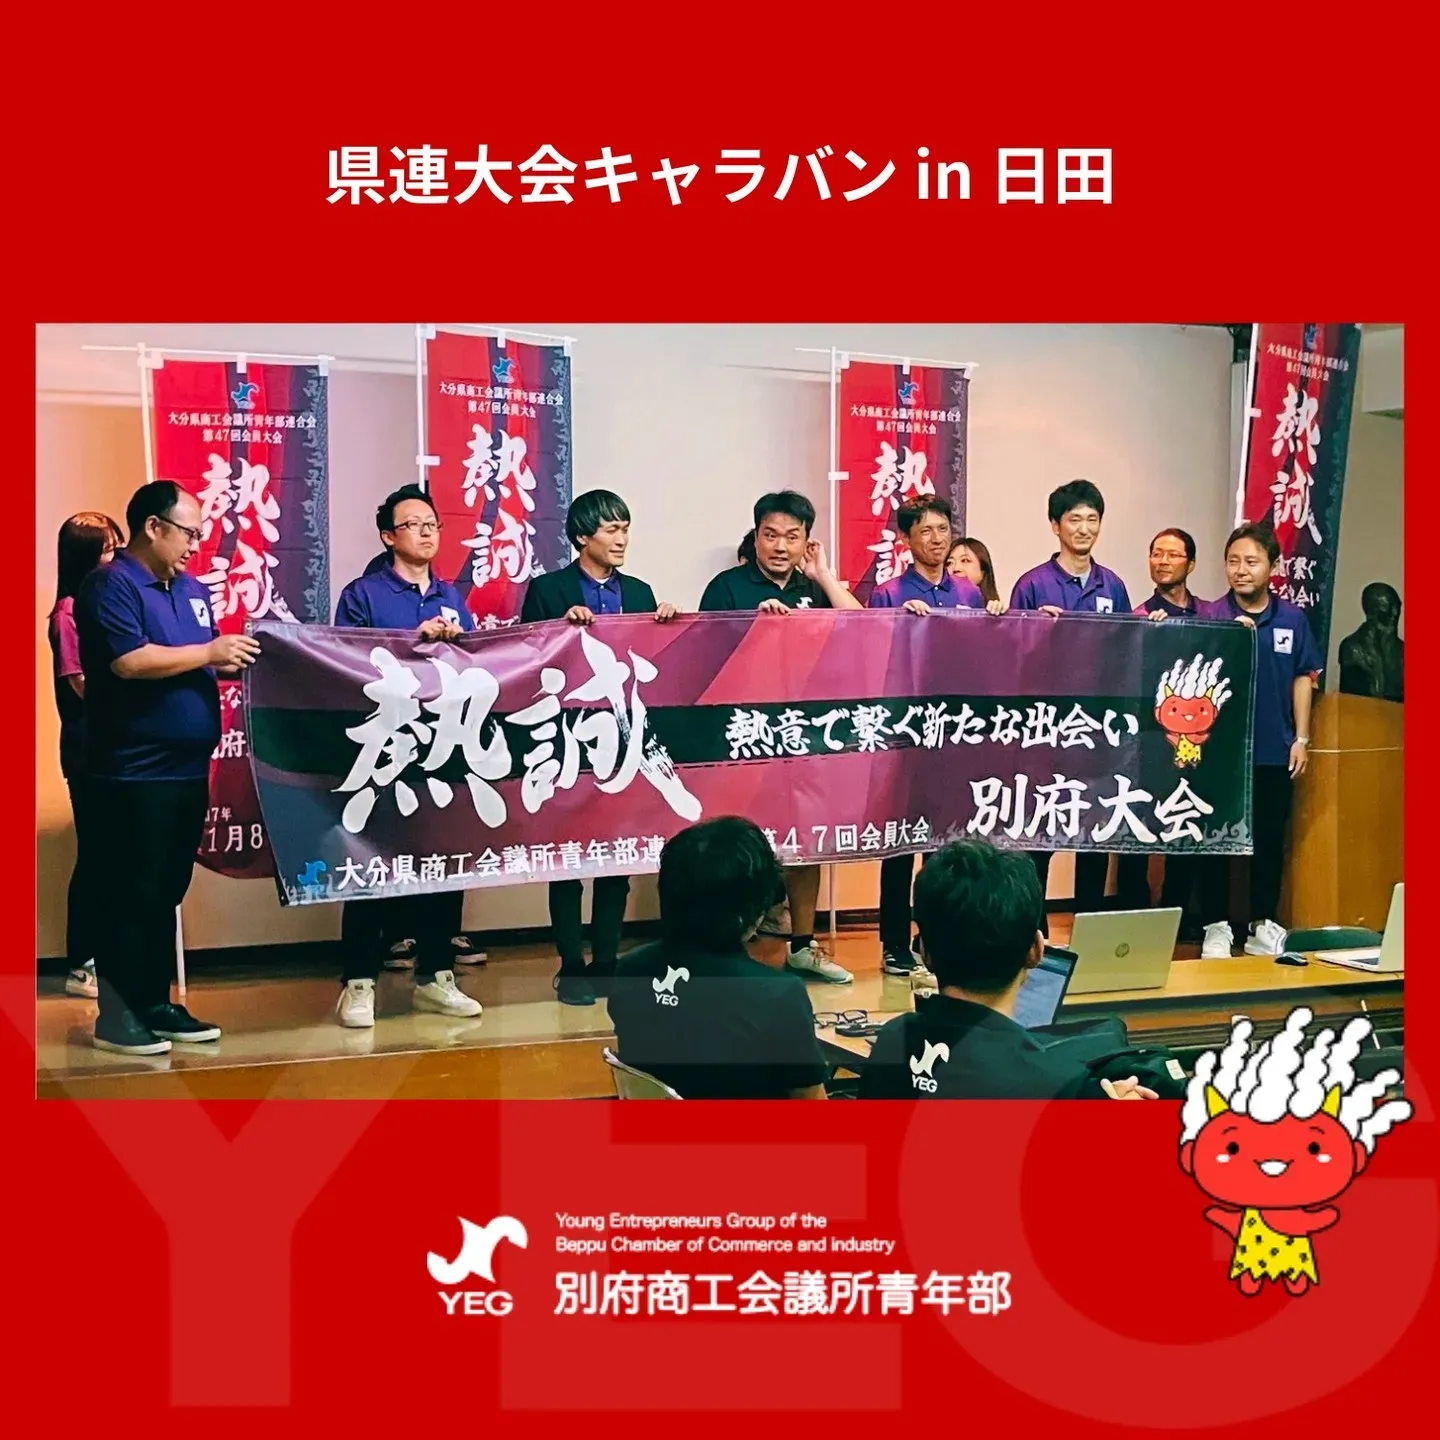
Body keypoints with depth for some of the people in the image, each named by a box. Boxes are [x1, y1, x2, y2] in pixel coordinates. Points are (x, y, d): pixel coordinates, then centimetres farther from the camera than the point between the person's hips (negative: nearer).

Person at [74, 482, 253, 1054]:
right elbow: (129, 662, -21)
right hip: (133, 772, -8)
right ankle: (116, 1014, 2)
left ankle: (156, 1003, 19)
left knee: (167, 891, 12)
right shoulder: (111, 585, -9)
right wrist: (211, 652, -17)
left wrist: (238, 658, 1)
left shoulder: (193, 590, 16)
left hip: (187, 768, 8)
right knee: (130, 893, -4)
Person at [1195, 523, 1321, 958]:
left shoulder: (1292, 618, 1)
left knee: (1270, 838, 10)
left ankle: (1263, 926, 22)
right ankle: (1216, 927, 15)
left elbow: (1303, 677, 8)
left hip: (1275, 749, 2)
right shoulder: (1210, 616, -6)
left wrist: (1301, 738, 6)